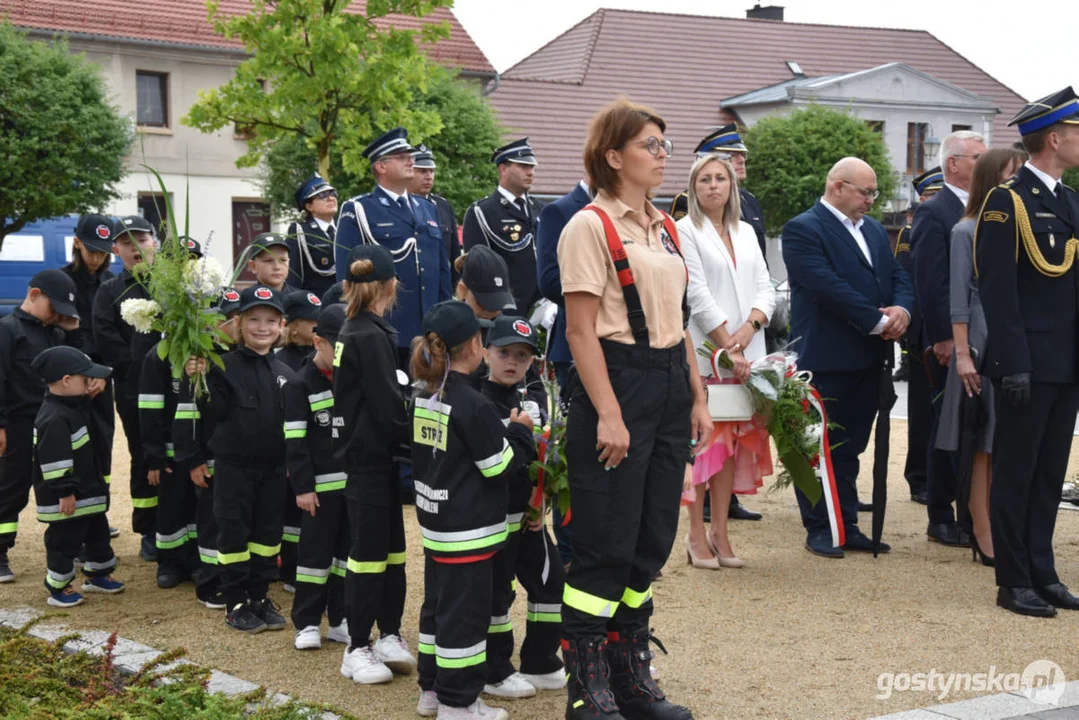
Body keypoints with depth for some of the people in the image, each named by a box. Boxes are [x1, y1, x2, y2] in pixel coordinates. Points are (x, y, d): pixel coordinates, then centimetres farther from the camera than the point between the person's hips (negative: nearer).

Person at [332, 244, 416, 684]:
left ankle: (389, 636, 21)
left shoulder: (353, 332, 12)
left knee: (391, 548, 14)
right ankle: (358, 649, 6)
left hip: (372, 456, 9)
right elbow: (388, 407, -18)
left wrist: (403, 438, 10)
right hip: (371, 461, -9)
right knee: (368, 554, -2)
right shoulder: (371, 337, -17)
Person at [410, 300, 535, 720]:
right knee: (465, 611, -2)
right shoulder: (474, 405, -19)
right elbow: (499, 467, -16)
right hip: (469, 530, -9)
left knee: (437, 604, 17)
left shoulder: (423, 398, 7)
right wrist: (520, 431, -1)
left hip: (434, 523, 9)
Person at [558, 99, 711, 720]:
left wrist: (697, 397, 13)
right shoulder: (591, 226, -9)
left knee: (653, 539, 12)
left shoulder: (665, 228, 15)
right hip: (617, 382, -8)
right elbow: (581, 330, -14)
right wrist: (607, 414, -19)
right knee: (607, 545, -4)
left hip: (669, 387, 8)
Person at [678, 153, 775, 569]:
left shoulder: (746, 232, 16)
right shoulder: (685, 231, -3)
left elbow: (765, 288, 10)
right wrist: (728, 347, -14)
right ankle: (697, 535, 3)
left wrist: (749, 328, -9)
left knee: (733, 440, 6)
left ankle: (720, 531, 12)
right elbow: (698, 296, -10)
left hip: (745, 352, 6)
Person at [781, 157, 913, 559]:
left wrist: (902, 309, -11)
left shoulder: (875, 230, 16)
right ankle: (818, 529, 12)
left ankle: (847, 526, 20)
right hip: (826, 358, -7)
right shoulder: (803, 230, -10)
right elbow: (829, 287, -20)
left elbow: (898, 278, 11)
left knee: (850, 448, 13)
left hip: (868, 359, 7)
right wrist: (880, 321, -18)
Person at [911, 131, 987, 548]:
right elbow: (929, 283, -14)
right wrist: (944, 338, -18)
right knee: (949, 430, 1)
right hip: (952, 341, -7)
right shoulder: (934, 213, -8)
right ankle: (941, 520, 11)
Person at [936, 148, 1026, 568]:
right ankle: (985, 537, 8)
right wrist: (962, 354, -11)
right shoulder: (967, 231, -3)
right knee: (985, 444, 2)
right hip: (984, 344, -4)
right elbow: (959, 298, -5)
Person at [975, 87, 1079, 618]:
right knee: (1016, 473, 2)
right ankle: (1015, 582, 10)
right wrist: (1013, 365, -19)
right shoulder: (1008, 200, -10)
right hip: (1029, 364, -7)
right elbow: (998, 290, -15)